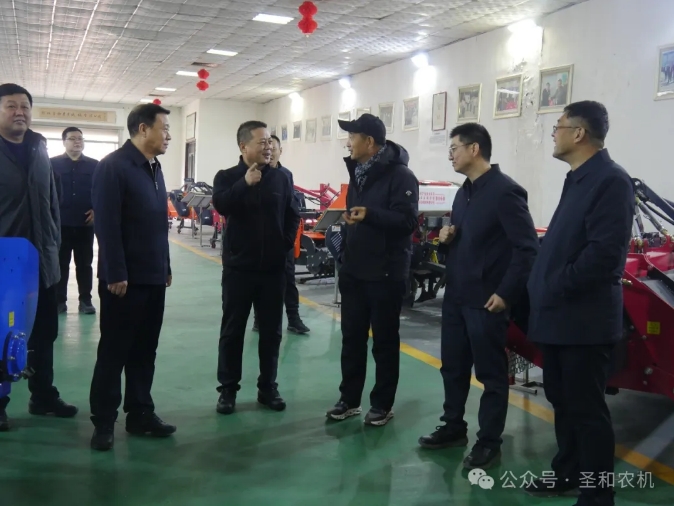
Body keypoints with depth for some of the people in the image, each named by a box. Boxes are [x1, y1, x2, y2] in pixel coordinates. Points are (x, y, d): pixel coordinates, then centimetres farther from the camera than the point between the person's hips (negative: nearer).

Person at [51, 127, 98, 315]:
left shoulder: (94, 165, 5)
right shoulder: (53, 164, 2)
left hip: (85, 224, 1)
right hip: (60, 223, -1)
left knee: (85, 264, 8)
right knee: (60, 263, 7)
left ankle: (85, 300, 15)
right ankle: (60, 300, 14)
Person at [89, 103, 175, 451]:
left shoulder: (154, 168, 14)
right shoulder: (113, 167, -12)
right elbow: (106, 225, -18)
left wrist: (166, 266, 15)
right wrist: (116, 275, -20)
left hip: (153, 278, 8)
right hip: (124, 279, -8)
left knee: (144, 350, 13)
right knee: (114, 352, 3)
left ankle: (140, 413, 24)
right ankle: (103, 421, 15)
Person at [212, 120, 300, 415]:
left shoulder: (280, 178, 6)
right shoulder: (227, 177, -2)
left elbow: (293, 215, 13)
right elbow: (220, 205, -21)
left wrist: (286, 243, 1)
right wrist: (245, 183, -29)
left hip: (273, 269, 3)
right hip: (238, 268, -2)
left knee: (271, 331, 9)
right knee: (232, 330, 6)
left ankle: (268, 388, 21)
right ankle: (228, 389, 17)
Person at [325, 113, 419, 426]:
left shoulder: (400, 175, -13)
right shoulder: (358, 172, 13)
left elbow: (408, 221, -21)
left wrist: (370, 214, -33)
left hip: (385, 274, -7)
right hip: (353, 271, 8)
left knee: (384, 341, 5)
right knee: (352, 337, 12)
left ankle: (382, 405, 18)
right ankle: (349, 398, 24)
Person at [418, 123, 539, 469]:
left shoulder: (505, 191, -14)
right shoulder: (463, 193, 14)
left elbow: (527, 247, -17)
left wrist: (506, 293, -18)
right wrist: (446, 239, 1)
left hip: (486, 300, -9)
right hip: (455, 296, 9)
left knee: (491, 373, 4)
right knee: (452, 366, 17)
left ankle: (489, 442, 16)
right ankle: (453, 427, 32)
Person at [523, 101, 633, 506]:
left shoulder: (611, 180, -16)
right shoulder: (578, 179, 16)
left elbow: (605, 252, -25)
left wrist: (557, 287, -18)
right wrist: (544, 289, 10)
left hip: (585, 319, -10)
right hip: (560, 316, 10)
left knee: (587, 409, 1)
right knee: (563, 401, 19)